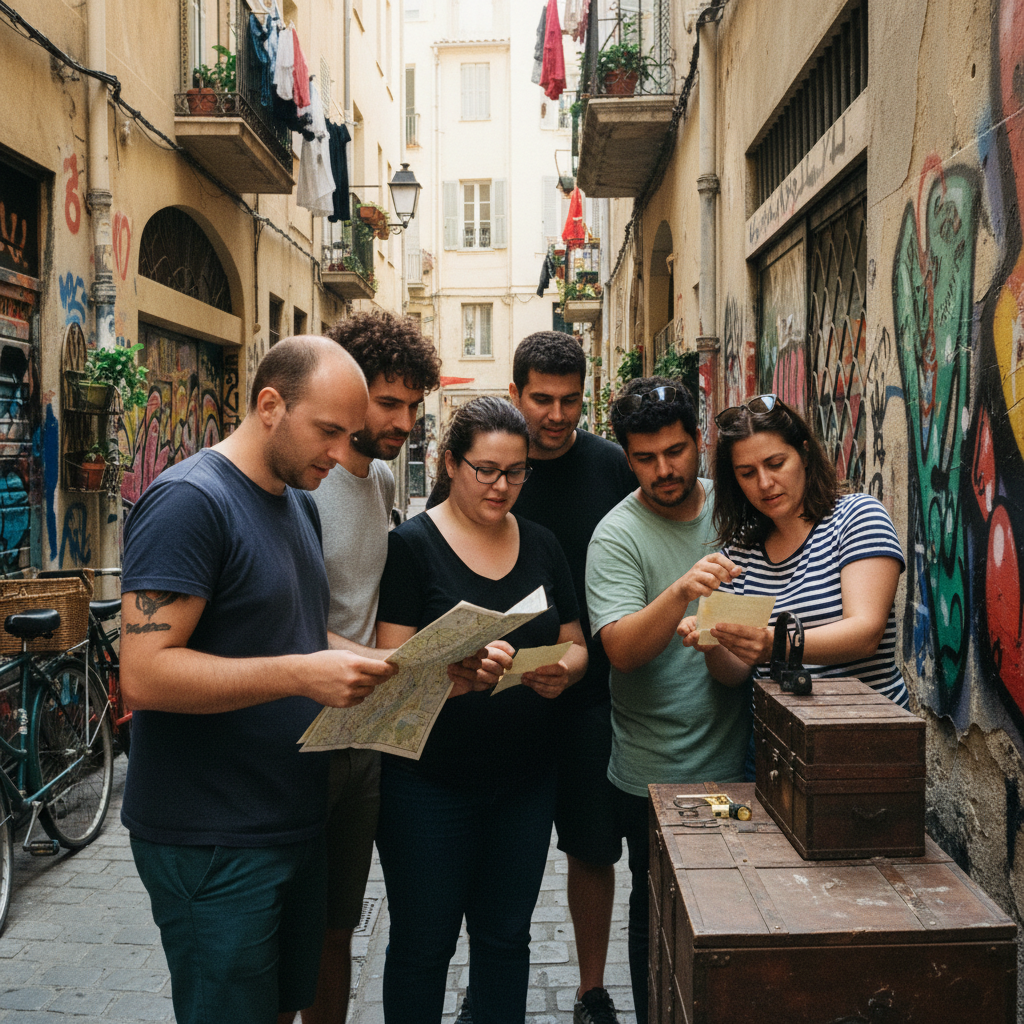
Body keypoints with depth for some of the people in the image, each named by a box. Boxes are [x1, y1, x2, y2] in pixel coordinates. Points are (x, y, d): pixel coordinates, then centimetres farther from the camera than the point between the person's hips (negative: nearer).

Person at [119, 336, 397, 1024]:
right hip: (211, 842, -8)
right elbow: (145, 672, -25)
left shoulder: (302, 505, 11)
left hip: (294, 823, 9)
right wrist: (301, 674, -30)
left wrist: (372, 666, 1)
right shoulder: (189, 500, -18)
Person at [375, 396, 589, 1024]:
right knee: (423, 942, 9)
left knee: (506, 937, 16)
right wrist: (459, 672, -33)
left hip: (526, 777, 4)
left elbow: (576, 644, 11)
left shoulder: (542, 546, 6)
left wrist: (562, 671, -12)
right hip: (430, 778, -4)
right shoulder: (413, 544, -8)